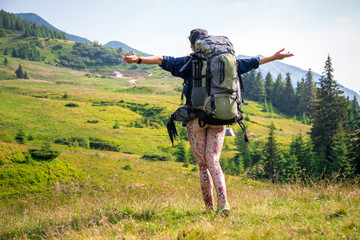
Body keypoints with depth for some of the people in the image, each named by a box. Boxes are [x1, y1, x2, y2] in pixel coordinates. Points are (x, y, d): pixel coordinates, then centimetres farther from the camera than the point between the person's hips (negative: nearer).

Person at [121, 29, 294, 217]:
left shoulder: (189, 63, -2)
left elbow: (164, 61, -15)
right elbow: (251, 63, 17)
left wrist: (138, 59, -23)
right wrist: (274, 57, 29)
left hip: (196, 118, -2)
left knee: (203, 164, 7)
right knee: (213, 161, 1)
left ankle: (209, 207, 13)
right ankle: (223, 202, -20)